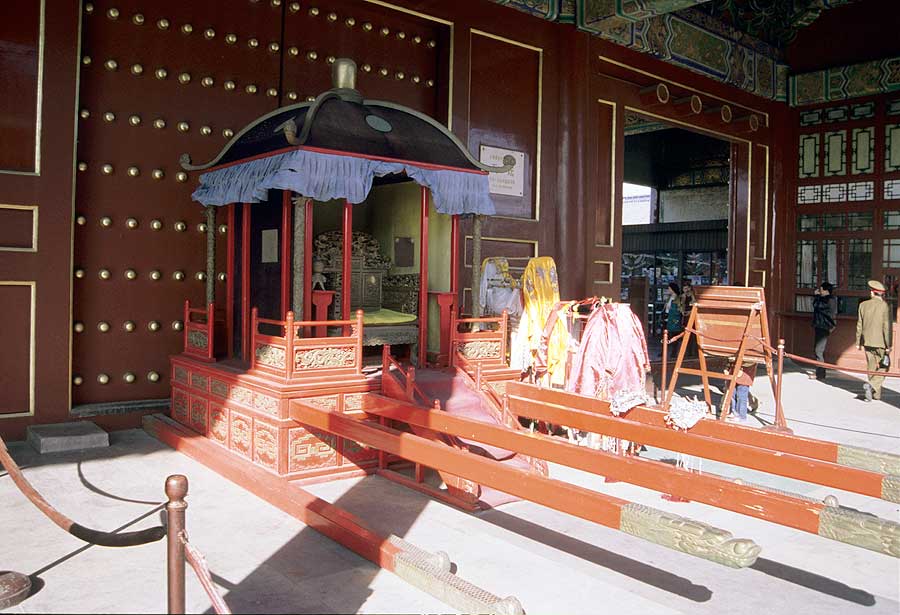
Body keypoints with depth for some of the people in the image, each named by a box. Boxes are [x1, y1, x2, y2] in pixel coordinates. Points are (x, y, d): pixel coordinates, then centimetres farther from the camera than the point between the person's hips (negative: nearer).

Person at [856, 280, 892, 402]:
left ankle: (876, 393, 18)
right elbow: (886, 326, -12)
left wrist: (858, 342, 13)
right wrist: (888, 345, -7)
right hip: (880, 342, -4)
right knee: (883, 367, 8)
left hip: (867, 341, 4)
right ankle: (872, 385, -13)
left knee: (871, 367, 13)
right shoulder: (884, 306, -11)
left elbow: (859, 325, 5)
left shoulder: (863, 305, 1)